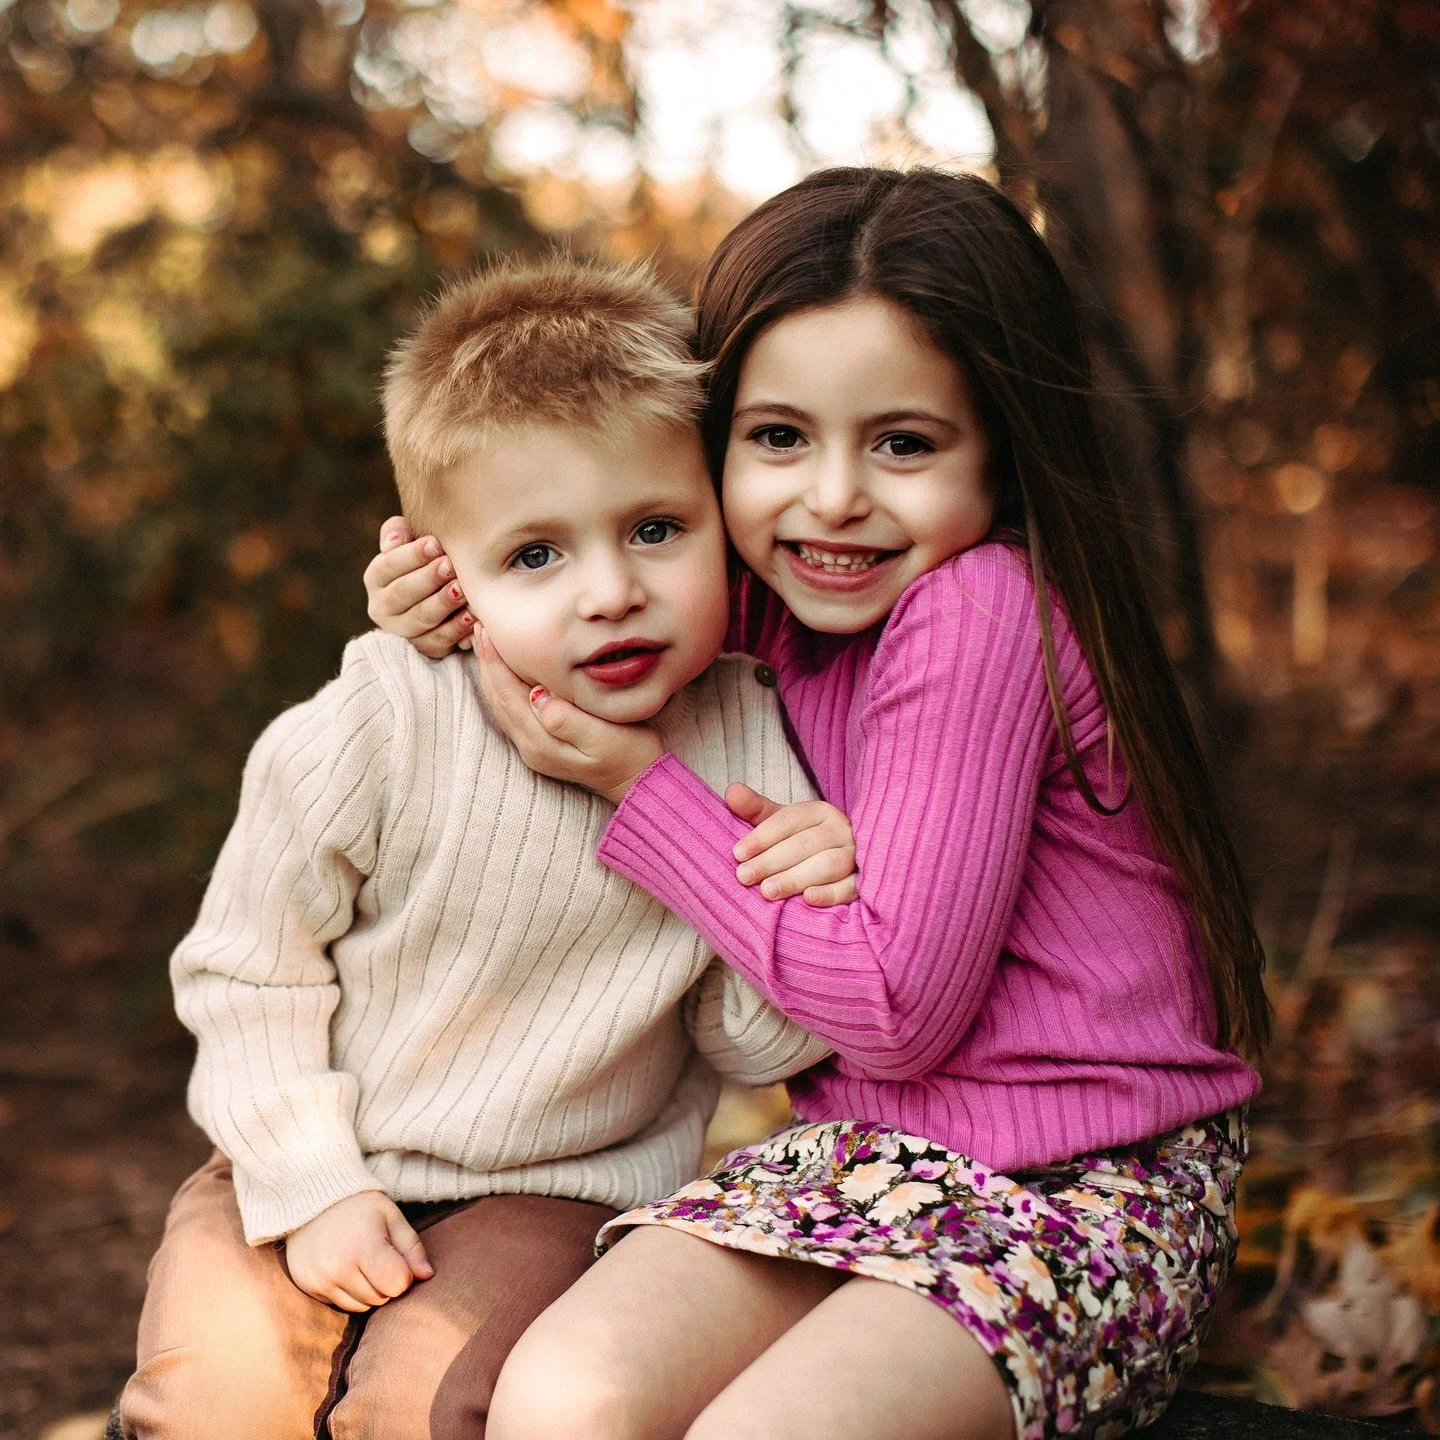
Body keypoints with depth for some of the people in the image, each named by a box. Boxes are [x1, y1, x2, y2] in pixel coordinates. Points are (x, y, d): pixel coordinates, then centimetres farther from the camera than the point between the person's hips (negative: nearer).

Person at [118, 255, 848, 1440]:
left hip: (559, 1190, 0)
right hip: (325, 1164, 0)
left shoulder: (743, 743, -13)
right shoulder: (377, 727, -18)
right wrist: (310, 1187, -10)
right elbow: (248, 971, -5)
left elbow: (747, 1044, -2)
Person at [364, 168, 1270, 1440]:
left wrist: (642, 784, -14)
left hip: (1082, 1196, -6)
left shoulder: (979, 612, -19)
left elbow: (897, 1013, -19)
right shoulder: (793, 608, 4)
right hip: (860, 1155, 6)